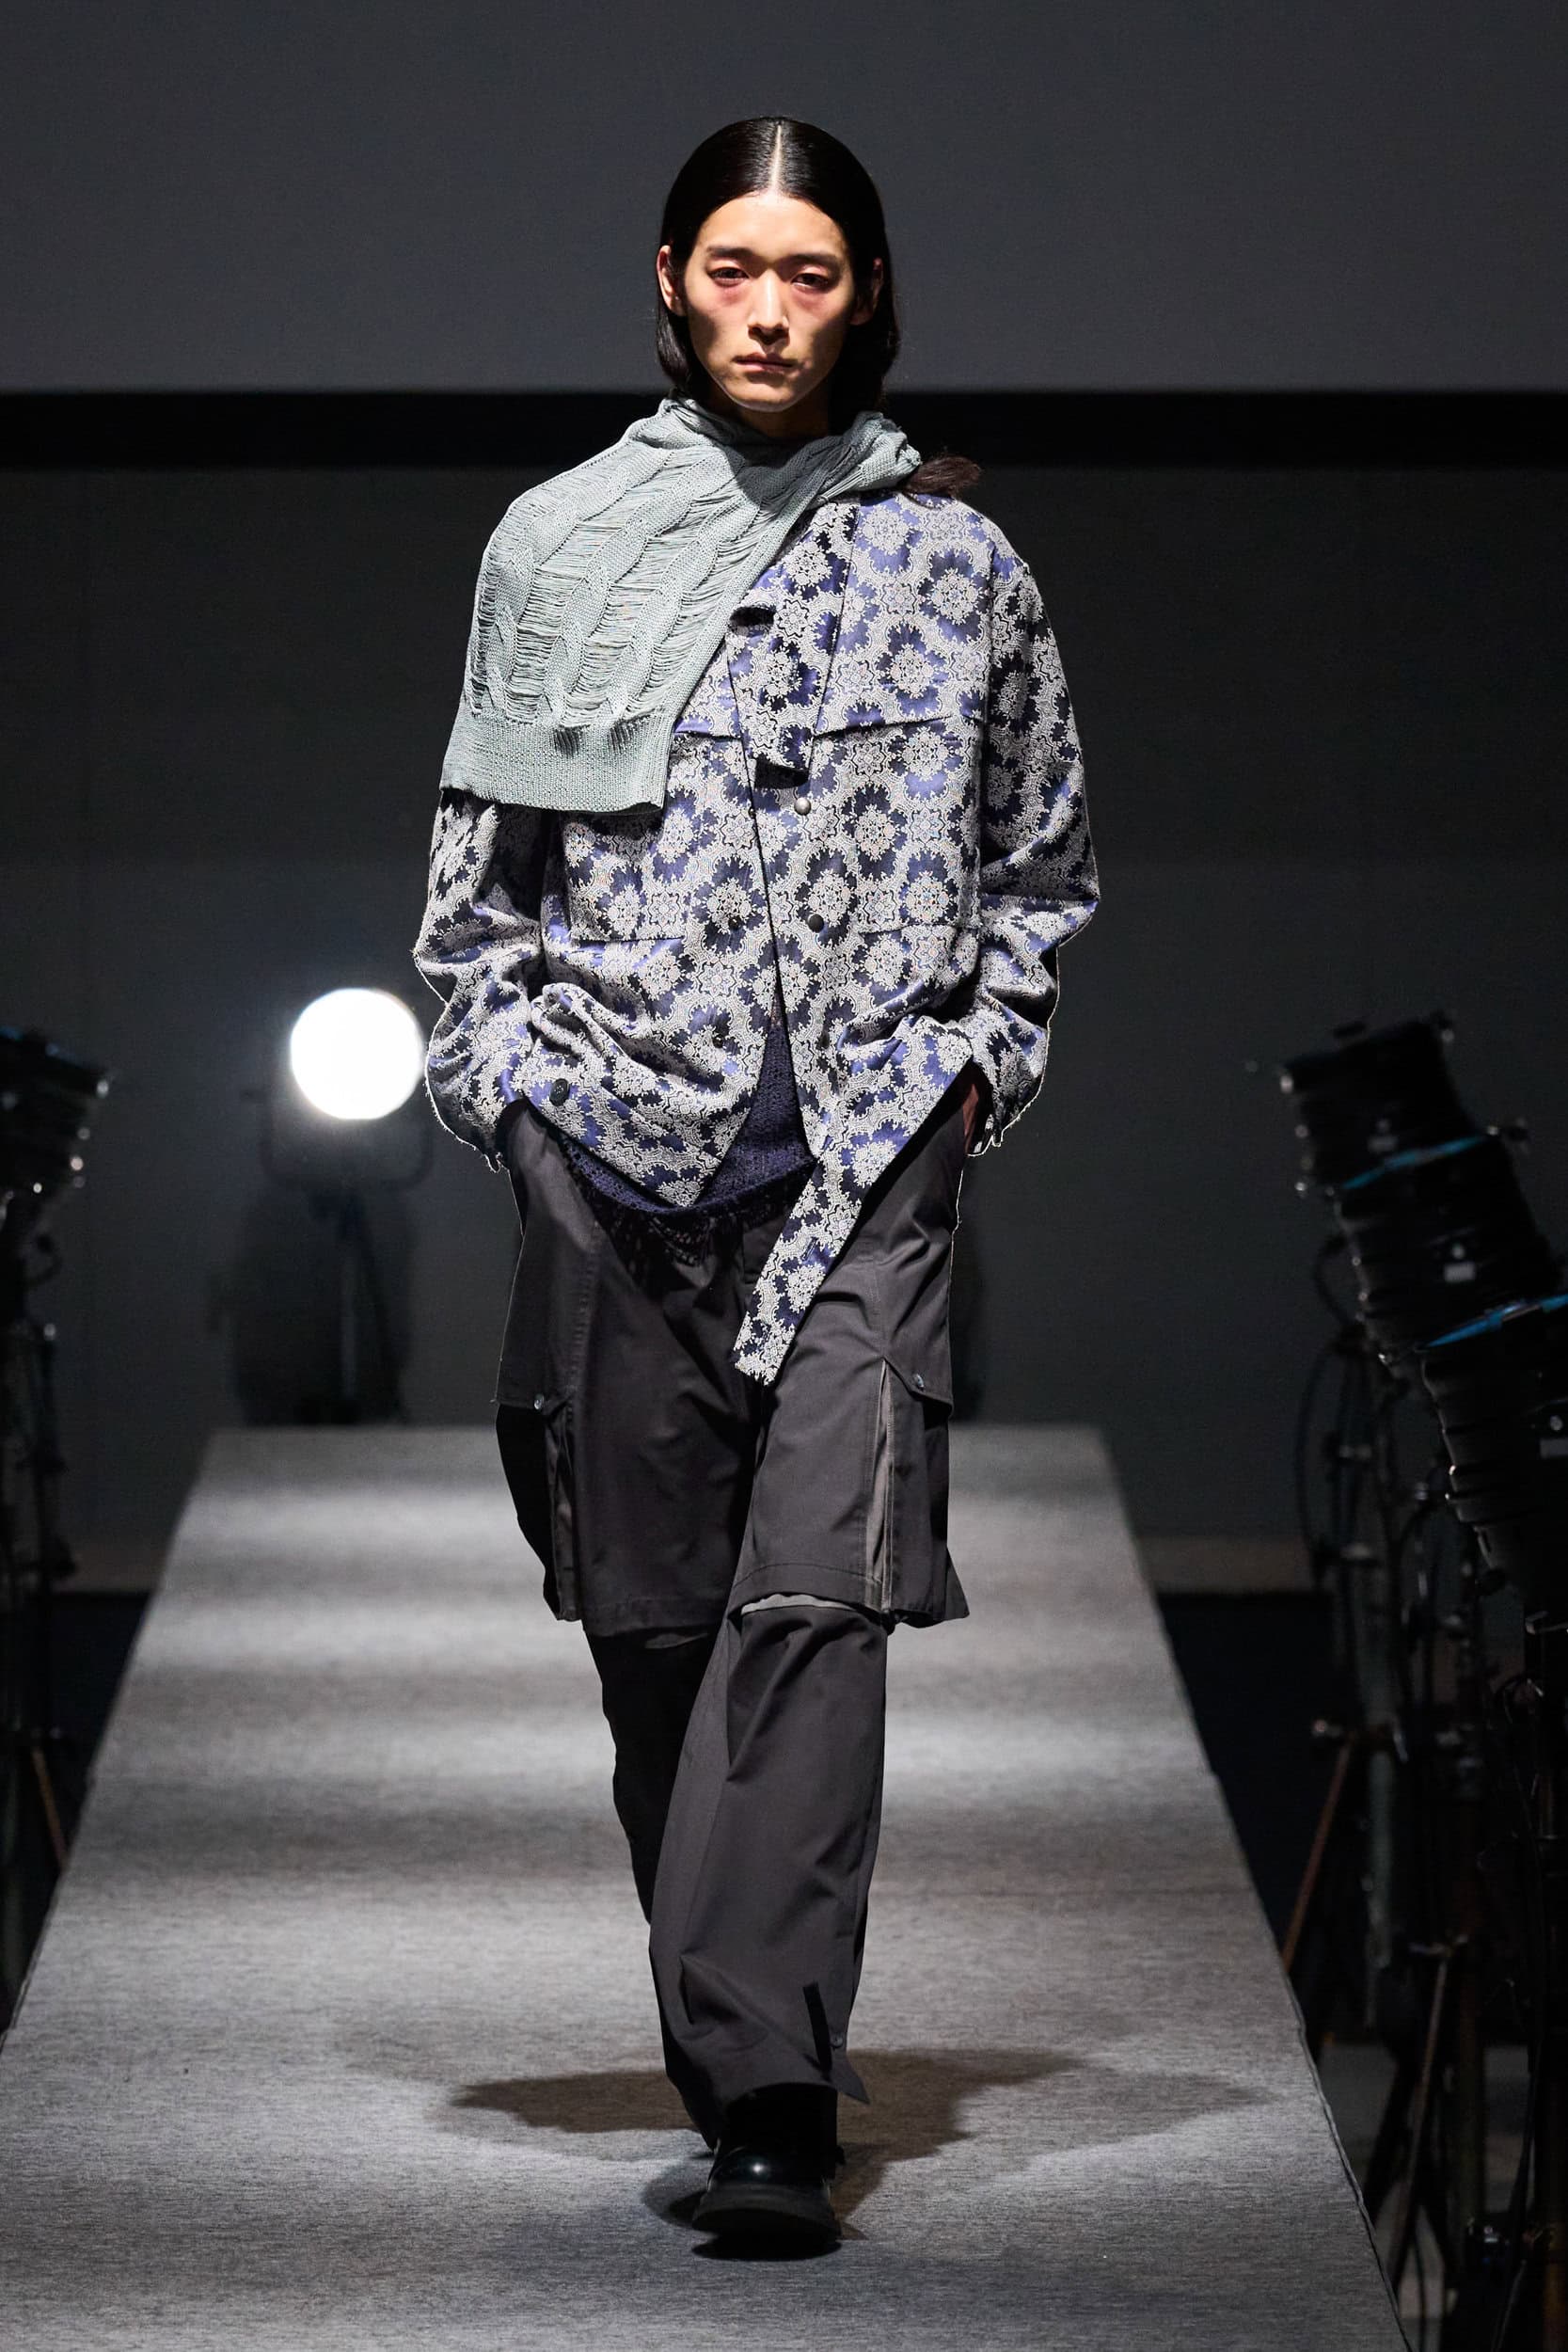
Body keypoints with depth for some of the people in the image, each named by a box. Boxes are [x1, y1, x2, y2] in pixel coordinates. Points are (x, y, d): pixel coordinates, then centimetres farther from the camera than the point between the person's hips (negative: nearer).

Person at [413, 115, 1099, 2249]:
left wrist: (982, 1057, 7)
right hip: (616, 1152, 2)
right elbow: (477, 857, 15)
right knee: (658, 1617, 4)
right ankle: (744, 2056, 17)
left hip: (866, 1152, -2)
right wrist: (508, 1068, 4)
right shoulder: (556, 546, 9)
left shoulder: (954, 562, 9)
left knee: (816, 1597, -16)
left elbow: (1044, 865, 18)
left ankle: (767, 2096, -21)